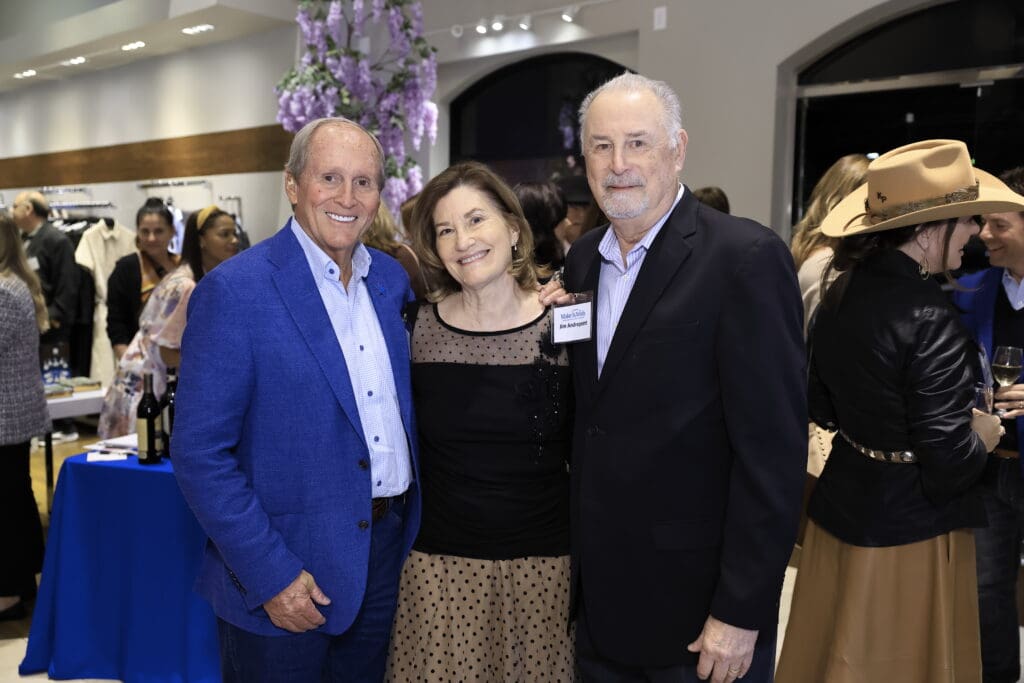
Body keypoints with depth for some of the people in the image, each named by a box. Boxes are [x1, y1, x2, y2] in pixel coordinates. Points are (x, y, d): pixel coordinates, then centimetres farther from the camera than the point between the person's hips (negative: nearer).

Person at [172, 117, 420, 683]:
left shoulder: (391, 277, 4)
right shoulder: (233, 291, -16)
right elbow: (199, 453, -16)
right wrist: (270, 575, -17)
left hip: (387, 552, 6)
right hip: (283, 577, -6)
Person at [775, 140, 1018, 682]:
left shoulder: (840, 295, -1)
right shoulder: (928, 318, -24)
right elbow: (948, 464, -22)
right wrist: (982, 435, -2)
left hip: (839, 509, 7)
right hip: (910, 532, -7)